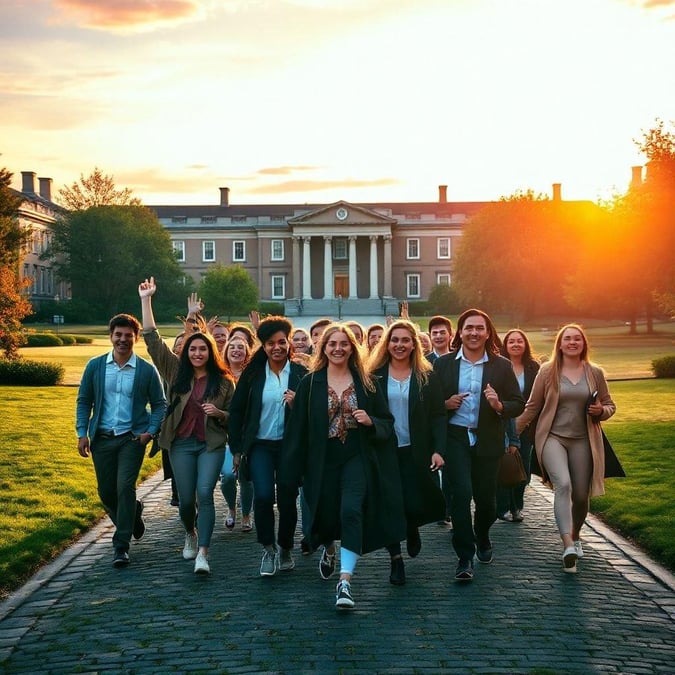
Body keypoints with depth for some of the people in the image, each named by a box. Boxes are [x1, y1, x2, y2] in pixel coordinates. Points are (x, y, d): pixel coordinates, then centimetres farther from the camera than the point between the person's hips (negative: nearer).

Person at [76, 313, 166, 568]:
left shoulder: (146, 370, -3)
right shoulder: (95, 366, 2)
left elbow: (160, 404, 5)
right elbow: (84, 401, 7)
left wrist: (150, 431, -9)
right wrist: (82, 433, -2)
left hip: (132, 439, -3)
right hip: (102, 439, 3)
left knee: (125, 488, -12)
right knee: (106, 492, 9)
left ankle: (121, 545, -4)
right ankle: (133, 514, 40)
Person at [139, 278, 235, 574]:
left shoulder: (223, 381, 2)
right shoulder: (176, 372, 4)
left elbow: (234, 416, 9)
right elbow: (152, 339, -1)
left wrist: (219, 413, -14)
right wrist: (146, 300, -5)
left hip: (211, 444, -2)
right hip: (181, 444, 2)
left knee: (204, 494, -16)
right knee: (186, 499, 6)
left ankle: (202, 554, -16)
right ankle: (190, 534, 38)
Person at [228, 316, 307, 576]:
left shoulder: (300, 374, 0)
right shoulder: (253, 374, 2)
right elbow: (237, 411, 6)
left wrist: (297, 405, -18)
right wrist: (236, 448, 4)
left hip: (289, 445, 0)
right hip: (260, 445, 0)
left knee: (287, 499, 4)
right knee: (263, 496, -14)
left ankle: (285, 549, 26)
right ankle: (268, 548, 5)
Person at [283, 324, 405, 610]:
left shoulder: (366, 382, 4)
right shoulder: (310, 383, 2)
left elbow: (387, 422, 9)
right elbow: (298, 428, 0)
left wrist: (370, 421, -14)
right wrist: (295, 470, -3)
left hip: (357, 457, -1)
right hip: (322, 459, 1)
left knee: (351, 510, -19)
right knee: (326, 513, 8)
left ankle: (345, 581, -20)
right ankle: (328, 548, 45)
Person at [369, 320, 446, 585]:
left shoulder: (426, 377, 2)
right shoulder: (376, 375, 2)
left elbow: (438, 415, -1)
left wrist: (438, 450, -10)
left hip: (416, 452, 0)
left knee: (417, 505, -5)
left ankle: (412, 530, 32)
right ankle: (396, 559, 17)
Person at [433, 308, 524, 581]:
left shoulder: (501, 366, 3)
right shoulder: (443, 364, 2)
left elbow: (518, 404, 2)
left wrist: (499, 405, -18)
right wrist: (445, 404, -14)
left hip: (488, 441, 1)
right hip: (455, 438, -1)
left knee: (486, 497, 9)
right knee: (462, 493, -14)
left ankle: (482, 538, 40)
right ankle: (465, 557, -4)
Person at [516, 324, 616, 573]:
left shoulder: (595, 373, 5)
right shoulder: (547, 371, 0)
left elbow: (610, 406, 13)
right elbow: (532, 407, 5)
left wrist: (601, 410, -9)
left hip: (583, 441, 3)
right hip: (553, 438, -2)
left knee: (581, 496, 7)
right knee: (563, 485, -25)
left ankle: (575, 536, 35)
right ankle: (568, 545, -30)